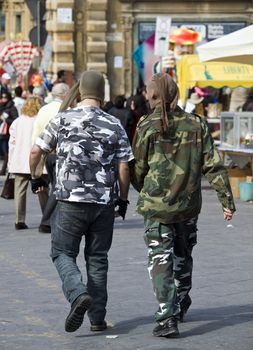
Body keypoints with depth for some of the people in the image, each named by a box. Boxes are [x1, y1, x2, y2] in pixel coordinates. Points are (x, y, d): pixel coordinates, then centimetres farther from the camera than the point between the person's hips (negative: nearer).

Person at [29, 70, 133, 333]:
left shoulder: (63, 119, -2)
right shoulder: (114, 126, 1)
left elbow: (36, 151, 2)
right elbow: (123, 167, 0)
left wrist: (35, 177, 20)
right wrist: (123, 198, 13)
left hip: (70, 200, -2)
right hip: (104, 203, 2)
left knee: (63, 253, 9)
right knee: (97, 258, 12)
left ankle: (78, 294, -17)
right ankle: (97, 317, 11)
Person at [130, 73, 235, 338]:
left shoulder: (147, 127, -8)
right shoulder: (196, 125, 0)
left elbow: (137, 169, -2)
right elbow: (213, 165, -2)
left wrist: (144, 192, 18)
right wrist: (226, 199, 1)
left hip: (157, 206, -4)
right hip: (189, 205, 4)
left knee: (160, 261, -2)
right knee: (183, 256, 22)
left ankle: (167, 318, -14)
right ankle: (181, 306, 40)